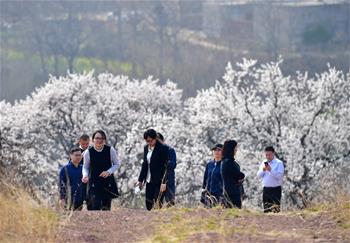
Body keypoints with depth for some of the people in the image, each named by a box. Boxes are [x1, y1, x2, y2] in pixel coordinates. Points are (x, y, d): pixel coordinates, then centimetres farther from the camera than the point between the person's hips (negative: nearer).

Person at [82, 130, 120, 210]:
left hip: (108, 183, 1)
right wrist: (85, 175, -15)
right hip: (94, 184, -1)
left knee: (106, 207, 8)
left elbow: (117, 164, 5)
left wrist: (108, 172, -13)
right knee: (95, 207, -12)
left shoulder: (110, 150, -7)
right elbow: (85, 167, 6)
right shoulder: (88, 152, -7)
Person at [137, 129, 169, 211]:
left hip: (158, 181, -7)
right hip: (149, 181, 7)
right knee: (149, 205, 4)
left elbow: (165, 166, -12)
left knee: (157, 204, -13)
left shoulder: (163, 149, -10)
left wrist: (163, 182, -18)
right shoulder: (146, 148, 11)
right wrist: (140, 180, 16)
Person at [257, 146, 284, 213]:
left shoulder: (279, 163, -4)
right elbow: (259, 175, 10)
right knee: (266, 209, 7)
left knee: (276, 209, -9)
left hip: (276, 189, -5)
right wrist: (263, 170, -9)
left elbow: (279, 176, -14)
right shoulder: (264, 163, 14)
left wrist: (270, 170, -23)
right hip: (266, 188, 5)